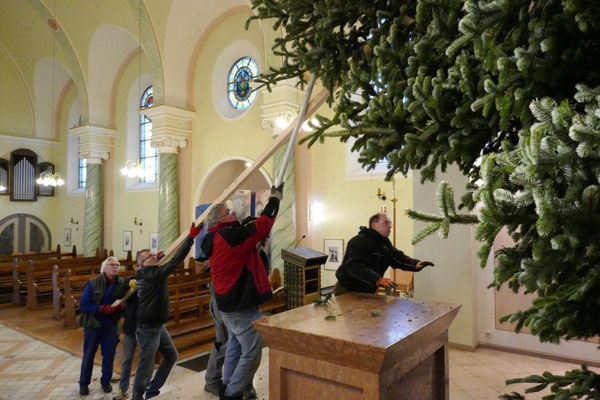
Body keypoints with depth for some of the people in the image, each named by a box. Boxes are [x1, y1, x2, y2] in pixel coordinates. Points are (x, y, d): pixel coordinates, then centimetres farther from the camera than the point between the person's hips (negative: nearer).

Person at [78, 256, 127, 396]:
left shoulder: (122, 283, -6)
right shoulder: (93, 283, -12)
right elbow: (83, 304, -13)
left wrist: (121, 306, -24)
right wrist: (103, 309, -22)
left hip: (110, 326, 2)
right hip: (92, 324, -2)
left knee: (109, 355, 10)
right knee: (88, 355, 12)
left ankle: (105, 382, 31)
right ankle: (84, 384, 32)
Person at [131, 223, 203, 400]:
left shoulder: (148, 273, 6)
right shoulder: (151, 273, -21)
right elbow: (175, 261, -30)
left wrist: (156, 260, 17)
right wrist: (191, 236, -32)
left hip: (157, 325, 10)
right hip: (148, 327, -10)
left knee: (171, 355, 18)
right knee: (145, 367, 1)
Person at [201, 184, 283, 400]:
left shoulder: (216, 239, 10)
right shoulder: (230, 236, -21)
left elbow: (250, 231, 14)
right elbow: (261, 227, -23)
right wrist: (275, 199, -11)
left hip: (229, 303, 11)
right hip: (242, 305, -11)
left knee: (235, 346, 23)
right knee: (252, 352, -1)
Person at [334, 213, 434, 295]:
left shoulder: (385, 243, 10)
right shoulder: (359, 241, -22)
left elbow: (399, 257, 3)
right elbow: (355, 266, -35)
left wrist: (416, 264, -19)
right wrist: (378, 280, -47)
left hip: (367, 291, 9)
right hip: (348, 291, -8)